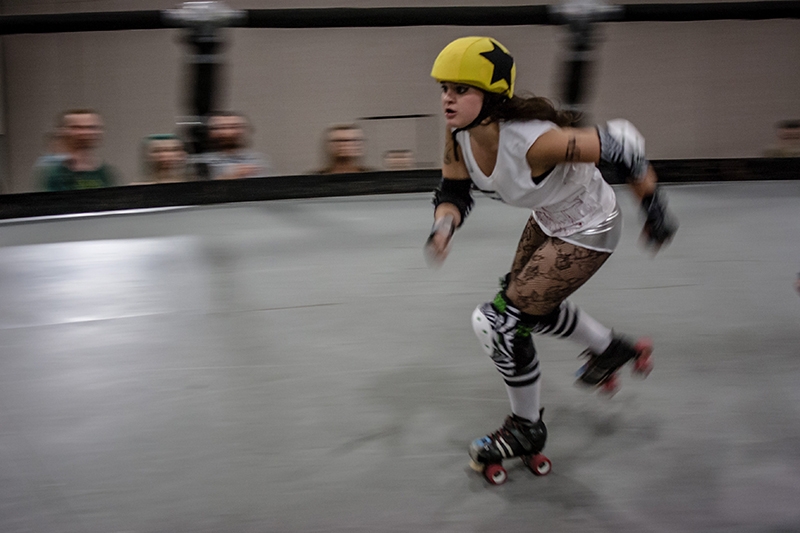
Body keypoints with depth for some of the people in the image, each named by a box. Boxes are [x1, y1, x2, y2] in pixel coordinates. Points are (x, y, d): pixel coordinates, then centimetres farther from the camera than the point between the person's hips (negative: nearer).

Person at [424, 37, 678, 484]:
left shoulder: (533, 141, -39)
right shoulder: (460, 137, -18)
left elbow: (623, 143, -31)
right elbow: (455, 194, -4)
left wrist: (656, 210, -20)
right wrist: (444, 226, -27)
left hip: (589, 231, -8)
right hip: (549, 220, 8)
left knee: (502, 321, -9)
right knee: (524, 302, 27)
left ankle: (527, 430, 15)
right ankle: (612, 350, 50)